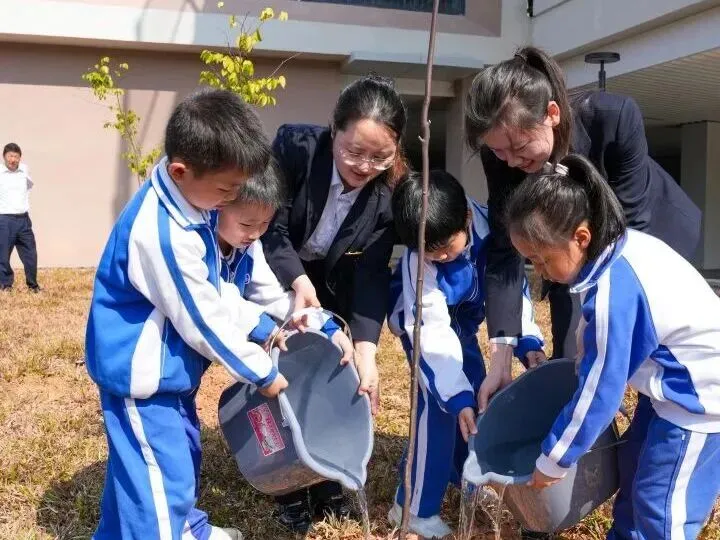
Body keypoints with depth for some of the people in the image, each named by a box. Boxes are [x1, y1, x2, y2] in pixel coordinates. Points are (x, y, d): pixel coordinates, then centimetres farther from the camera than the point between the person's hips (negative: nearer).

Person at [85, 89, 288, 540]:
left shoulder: (191, 202, -2)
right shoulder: (163, 234, -32)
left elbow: (214, 290, 10)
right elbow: (202, 320, -25)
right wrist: (262, 372, -13)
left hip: (168, 365, 10)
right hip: (141, 371, -10)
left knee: (183, 453, 26)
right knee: (161, 479, -2)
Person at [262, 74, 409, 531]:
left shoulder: (391, 190, -22)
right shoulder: (295, 146, -30)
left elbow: (372, 272, -26)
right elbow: (271, 227, -25)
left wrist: (366, 349, -37)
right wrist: (298, 281, -40)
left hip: (332, 282, 3)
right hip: (273, 273, -2)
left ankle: (327, 482, 20)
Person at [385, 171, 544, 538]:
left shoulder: (489, 228, -30)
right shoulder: (417, 261, -37)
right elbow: (431, 332, -36)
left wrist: (527, 341, -23)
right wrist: (456, 396, -41)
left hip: (461, 318, 5)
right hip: (423, 320, -5)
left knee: (476, 393, 10)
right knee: (439, 403, -16)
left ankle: (465, 477, 35)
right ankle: (414, 508, -3)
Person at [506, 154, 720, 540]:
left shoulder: (612, 295, -33)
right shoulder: (623, 246, -6)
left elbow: (598, 392, -24)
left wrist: (551, 461, -11)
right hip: (679, 382, 10)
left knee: (661, 509, -2)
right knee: (632, 468, 21)